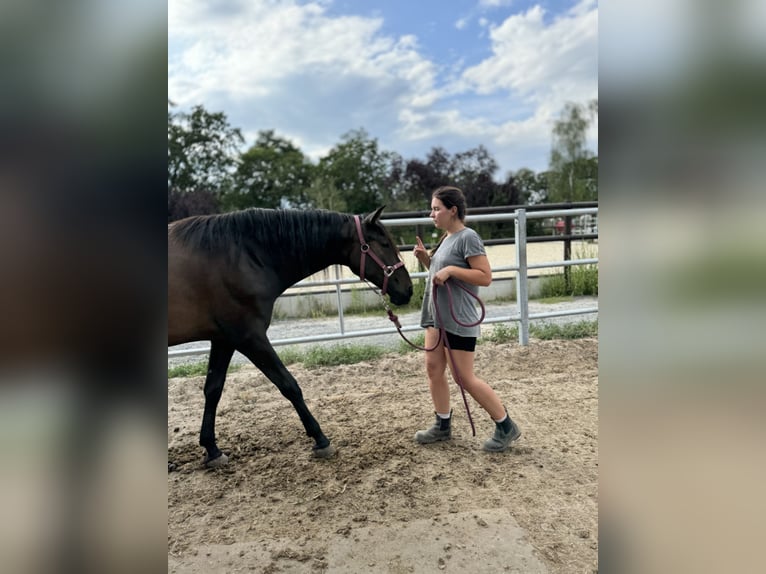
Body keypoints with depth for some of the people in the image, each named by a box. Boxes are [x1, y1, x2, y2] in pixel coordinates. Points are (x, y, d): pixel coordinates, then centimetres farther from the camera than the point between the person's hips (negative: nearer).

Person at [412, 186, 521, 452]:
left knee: (465, 378, -2)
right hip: (436, 315, 9)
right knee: (433, 369, 11)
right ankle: (443, 425, 26)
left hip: (458, 319, -9)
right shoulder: (446, 238, 12)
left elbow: (485, 277, -19)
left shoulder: (468, 237, -15)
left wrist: (451, 270, -25)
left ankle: (506, 427, 14)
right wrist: (425, 258, 5)